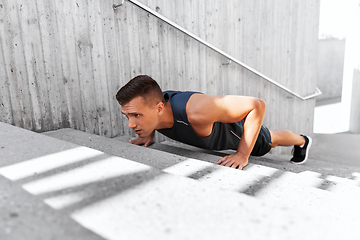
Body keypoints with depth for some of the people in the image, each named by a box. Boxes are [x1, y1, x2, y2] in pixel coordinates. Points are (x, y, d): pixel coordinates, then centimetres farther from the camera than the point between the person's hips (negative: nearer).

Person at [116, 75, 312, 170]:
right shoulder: (151, 103, -29)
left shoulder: (195, 111, -52)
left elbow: (257, 105, -44)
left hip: (240, 129, -6)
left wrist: (242, 154, -43)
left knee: (271, 141, 25)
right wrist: (149, 135, -13)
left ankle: (302, 141, 61)